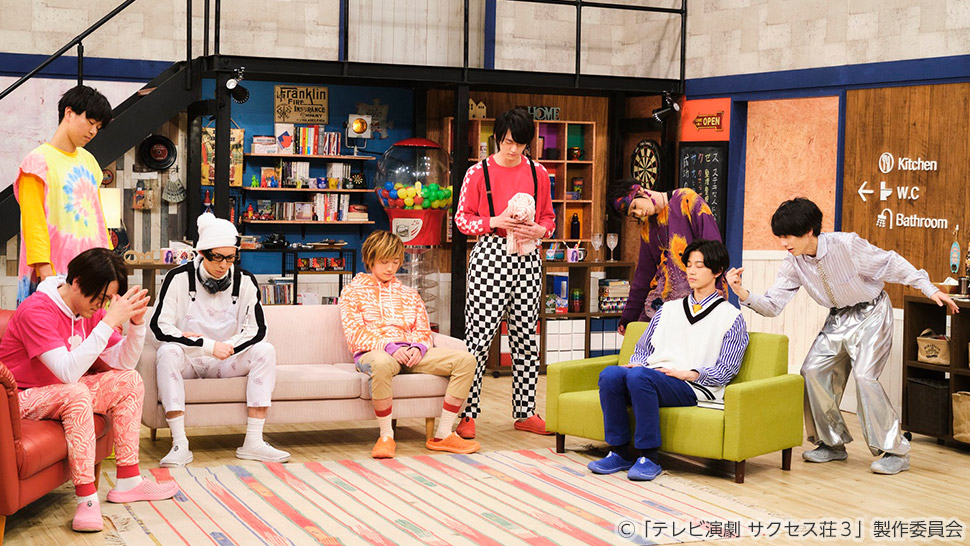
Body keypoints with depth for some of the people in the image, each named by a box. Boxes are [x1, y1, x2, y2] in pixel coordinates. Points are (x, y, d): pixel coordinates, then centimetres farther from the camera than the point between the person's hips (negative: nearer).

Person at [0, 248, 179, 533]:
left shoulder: (91, 310, 0)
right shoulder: (36, 311, -25)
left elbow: (124, 363, 1)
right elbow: (68, 372, -36)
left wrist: (137, 322, -17)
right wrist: (110, 322, -37)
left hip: (62, 391, 9)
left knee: (130, 381, -4)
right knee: (77, 394, -35)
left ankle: (128, 482, -3)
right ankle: (86, 498, -31)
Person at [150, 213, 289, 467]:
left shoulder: (244, 281, -1)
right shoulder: (179, 278, -9)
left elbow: (257, 329, -1)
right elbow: (160, 327, -15)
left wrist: (227, 346, -18)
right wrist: (209, 346, -22)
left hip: (226, 361, 2)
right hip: (188, 361, -2)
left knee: (265, 351, -23)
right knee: (167, 352, -34)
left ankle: (253, 442, -27)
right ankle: (180, 445, -37)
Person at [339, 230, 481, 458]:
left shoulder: (409, 294, 27)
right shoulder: (353, 291, 13)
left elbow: (424, 332, 19)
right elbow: (354, 333, -1)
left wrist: (418, 347, -7)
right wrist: (389, 346, -17)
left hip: (410, 353, 5)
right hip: (373, 353, -5)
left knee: (466, 360, -18)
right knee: (382, 364, -45)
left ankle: (443, 435, -17)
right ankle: (386, 436, -27)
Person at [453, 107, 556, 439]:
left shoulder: (538, 173, 10)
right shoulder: (478, 172, 0)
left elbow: (549, 218, 16)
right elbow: (462, 219, 1)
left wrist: (537, 230, -6)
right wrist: (496, 221, -14)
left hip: (527, 258, 4)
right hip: (490, 254, -4)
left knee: (526, 335, 7)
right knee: (479, 336, -7)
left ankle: (525, 412, 16)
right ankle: (467, 414, -1)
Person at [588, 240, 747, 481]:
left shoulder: (731, 316, 11)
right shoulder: (668, 309, 27)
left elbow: (726, 369, 4)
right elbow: (642, 348, 27)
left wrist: (689, 374, -11)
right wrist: (637, 362, 2)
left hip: (692, 388, -5)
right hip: (651, 378, 5)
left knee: (639, 376, -36)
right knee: (610, 374, -28)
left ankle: (649, 458, -29)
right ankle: (620, 452, -19)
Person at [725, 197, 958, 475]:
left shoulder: (847, 245, -27)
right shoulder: (794, 263, -10)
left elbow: (892, 263, -15)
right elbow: (772, 305, -9)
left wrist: (929, 289, -14)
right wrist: (744, 295, -28)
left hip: (871, 314, -6)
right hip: (838, 319, 6)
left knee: (864, 375, -21)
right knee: (812, 370, -6)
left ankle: (895, 451, -9)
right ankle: (832, 443, 12)